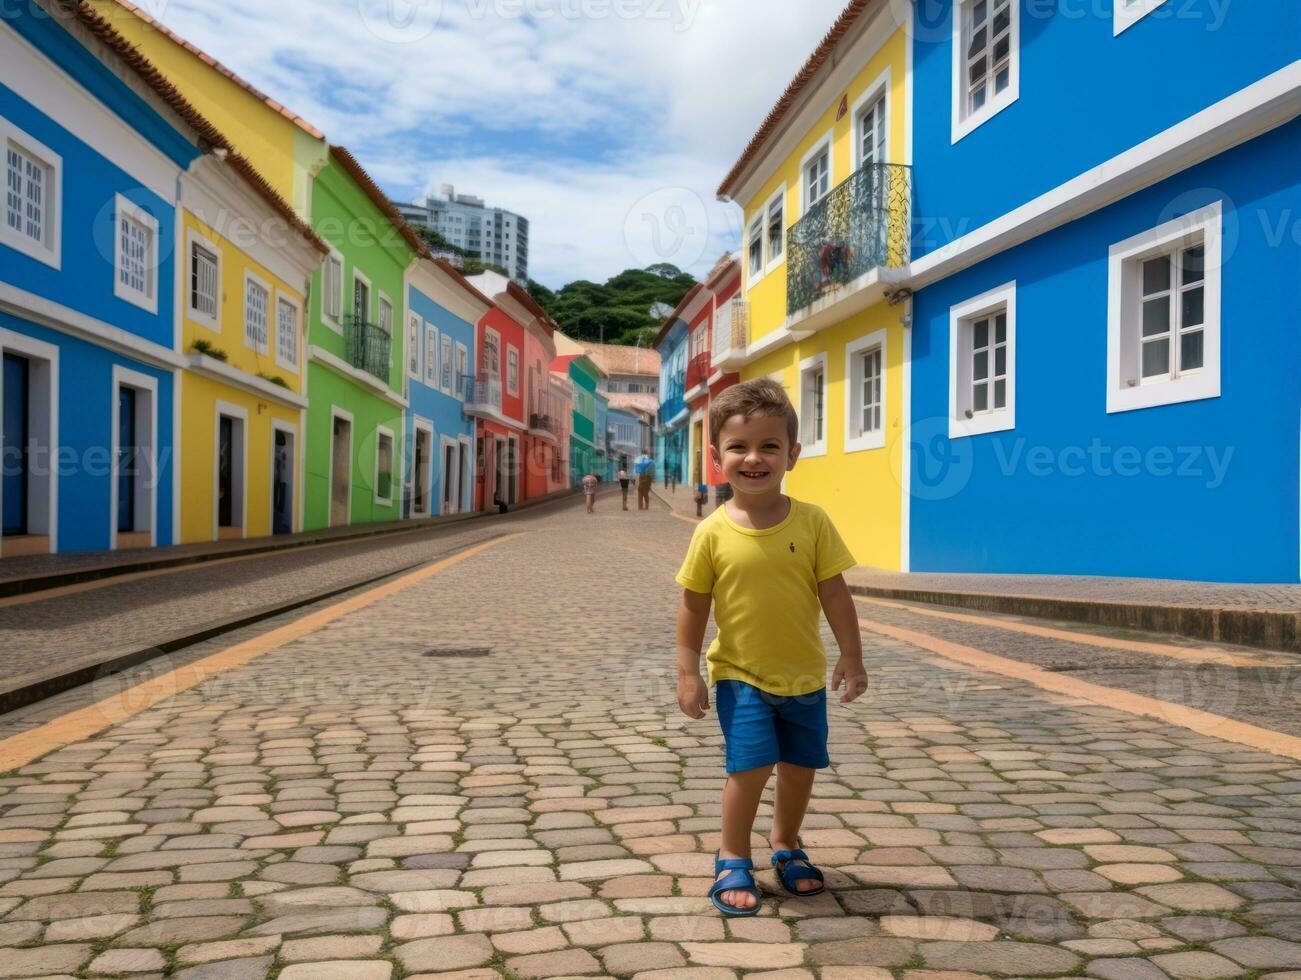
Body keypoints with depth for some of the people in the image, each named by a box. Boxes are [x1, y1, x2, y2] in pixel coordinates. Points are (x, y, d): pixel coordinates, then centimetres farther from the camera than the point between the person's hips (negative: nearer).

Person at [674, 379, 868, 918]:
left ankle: (786, 845, 39)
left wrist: (851, 656, -1)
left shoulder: (812, 522, -9)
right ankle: (733, 860, 11)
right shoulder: (712, 532, -11)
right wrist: (688, 673, -5)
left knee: (801, 767, 13)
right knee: (750, 765, -12)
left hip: (805, 675, 2)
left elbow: (835, 593, -3)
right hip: (740, 675, -2)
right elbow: (694, 605, -4)